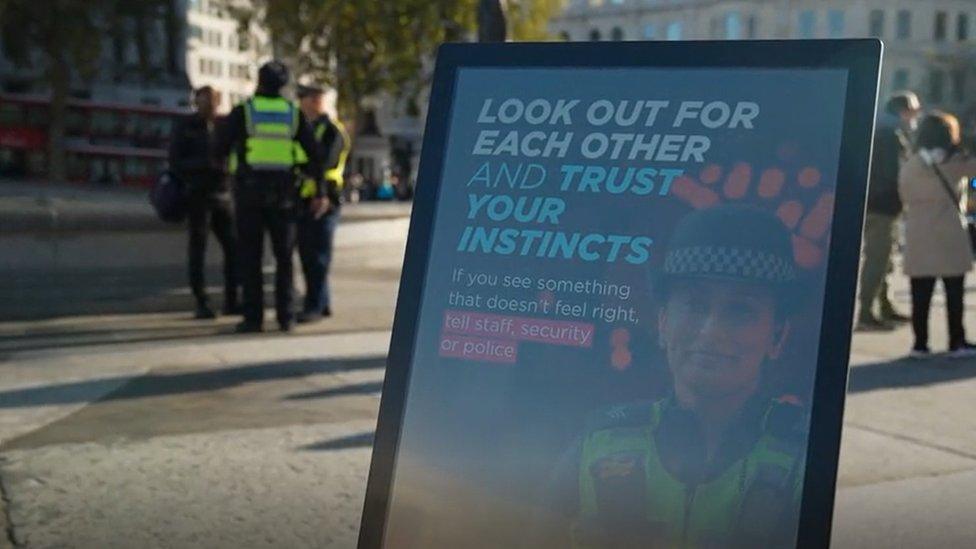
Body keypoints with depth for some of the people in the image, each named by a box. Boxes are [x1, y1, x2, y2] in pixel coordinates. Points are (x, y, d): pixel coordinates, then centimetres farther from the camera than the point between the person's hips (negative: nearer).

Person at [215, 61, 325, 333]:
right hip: (283, 193, 2)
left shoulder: (242, 112, -3)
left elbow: (221, 149, -2)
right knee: (284, 255, 10)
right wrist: (319, 191, 7)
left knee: (250, 256, 3)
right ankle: (285, 315, 6)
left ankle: (253, 317, -1)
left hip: (250, 190, -2)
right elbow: (314, 154, 1)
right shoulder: (294, 114, 4)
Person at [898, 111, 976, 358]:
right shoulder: (954, 162, -6)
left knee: (921, 294, 5)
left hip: (919, 236, 3)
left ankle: (920, 343, 6)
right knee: (954, 292, 7)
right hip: (949, 235, -3)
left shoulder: (909, 166, 4)